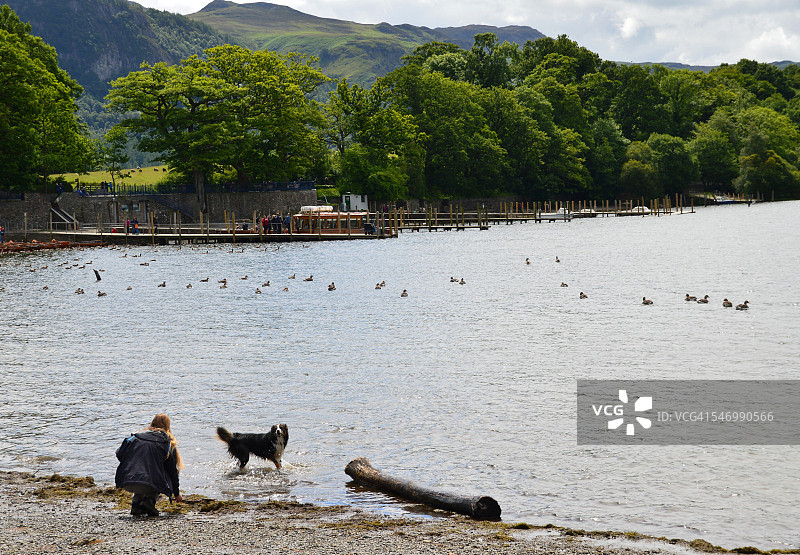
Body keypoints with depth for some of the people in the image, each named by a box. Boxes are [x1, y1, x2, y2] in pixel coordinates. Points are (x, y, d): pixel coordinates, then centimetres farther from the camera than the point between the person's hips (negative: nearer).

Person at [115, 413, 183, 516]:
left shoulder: (136, 437, 21)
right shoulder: (168, 443, 13)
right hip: (149, 485, -5)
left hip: (126, 484, 5)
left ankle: (136, 503, 11)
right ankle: (149, 499, -1)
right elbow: (173, 470, 19)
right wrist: (176, 493, 31)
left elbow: (119, 454, 16)